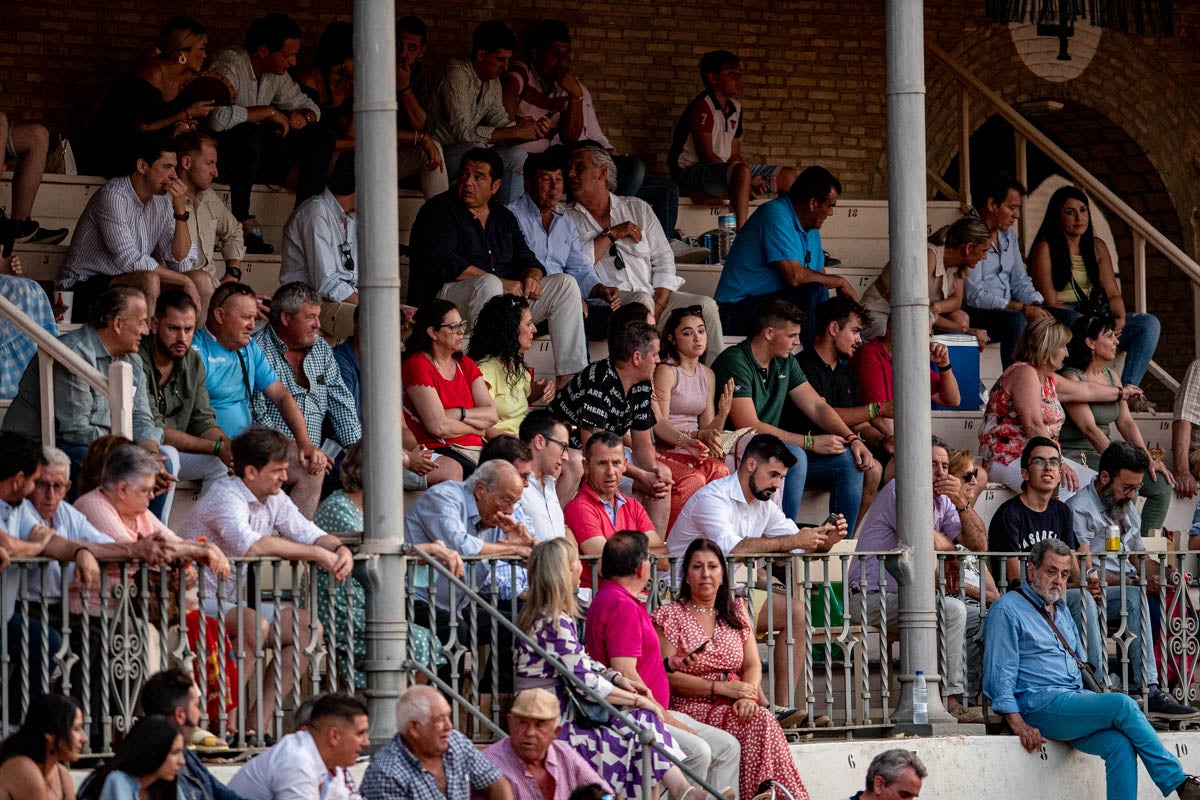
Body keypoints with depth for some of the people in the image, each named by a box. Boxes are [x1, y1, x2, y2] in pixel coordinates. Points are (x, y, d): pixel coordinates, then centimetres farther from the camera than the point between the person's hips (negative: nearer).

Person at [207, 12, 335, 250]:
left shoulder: (276, 73, 5)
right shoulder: (229, 66, -20)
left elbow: (309, 106, 18)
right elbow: (218, 118, -37)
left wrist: (304, 116, -8)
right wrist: (269, 111, -27)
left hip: (253, 155, 8)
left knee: (322, 137, -3)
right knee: (249, 131, -39)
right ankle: (243, 223, -31)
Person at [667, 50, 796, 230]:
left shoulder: (734, 108, 13)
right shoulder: (703, 107, -13)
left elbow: (735, 154, 13)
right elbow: (707, 155, -18)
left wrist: (751, 181, -8)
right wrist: (748, 182, -20)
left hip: (724, 169, 9)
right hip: (691, 170, -9)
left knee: (788, 176, 1)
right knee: (742, 172, -40)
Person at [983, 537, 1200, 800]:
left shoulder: (1062, 611, 25)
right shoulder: (1007, 610, 1)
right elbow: (999, 672, -7)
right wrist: (1019, 725, -17)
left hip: (1073, 699, 7)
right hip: (1038, 705, -7)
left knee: (1120, 744, -23)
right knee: (1122, 705, -24)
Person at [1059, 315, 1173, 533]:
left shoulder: (1111, 377, 14)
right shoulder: (1071, 379, -12)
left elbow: (1126, 422, 8)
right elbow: (1089, 429, -21)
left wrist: (1148, 459, -5)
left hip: (1104, 454, 8)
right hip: (1076, 456, -8)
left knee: (1161, 484, -6)